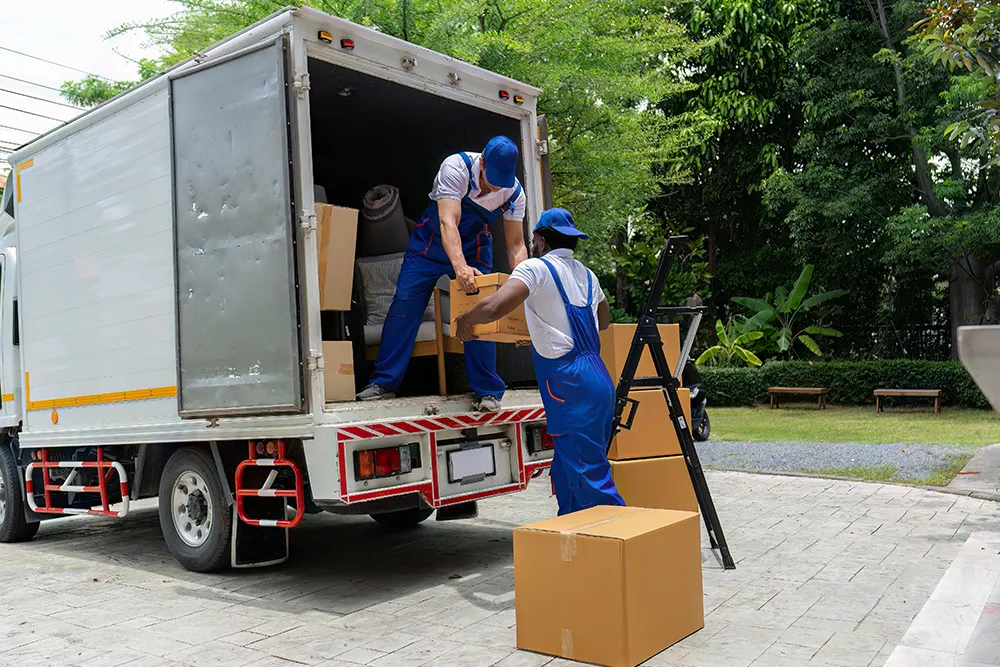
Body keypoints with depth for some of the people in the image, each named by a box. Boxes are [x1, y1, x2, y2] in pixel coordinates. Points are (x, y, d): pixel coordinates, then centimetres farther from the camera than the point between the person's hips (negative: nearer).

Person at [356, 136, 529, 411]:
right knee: (404, 306, -6)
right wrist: (460, 266, -56)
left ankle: (487, 391, 4)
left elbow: (516, 244, -13)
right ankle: (384, 383, 3)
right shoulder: (457, 167, -30)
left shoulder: (514, 192, -19)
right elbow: (448, 222, -40)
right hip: (432, 242, -1)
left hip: (474, 247, 2)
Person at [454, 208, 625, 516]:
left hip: (571, 385, -9)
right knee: (567, 473, 18)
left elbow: (495, 307, -21)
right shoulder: (585, 273, 18)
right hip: (597, 375, 9)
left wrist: (465, 320, 0)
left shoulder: (536, 268, -6)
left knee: (591, 479, -6)